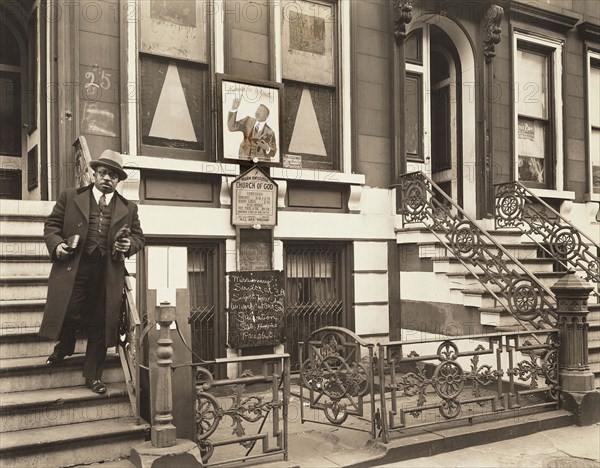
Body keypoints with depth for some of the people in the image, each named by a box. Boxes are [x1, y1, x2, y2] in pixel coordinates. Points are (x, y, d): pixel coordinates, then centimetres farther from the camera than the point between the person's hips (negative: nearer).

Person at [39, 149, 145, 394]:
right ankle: (64, 346, 35)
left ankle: (93, 374, 21)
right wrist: (56, 244, -8)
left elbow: (138, 236, 17)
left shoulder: (129, 208, 13)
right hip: (73, 270, -1)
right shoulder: (70, 197, 9)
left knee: (100, 325, 5)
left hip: (109, 275, 1)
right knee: (68, 313, -2)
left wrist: (129, 245, -5)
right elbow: (51, 224, 11)